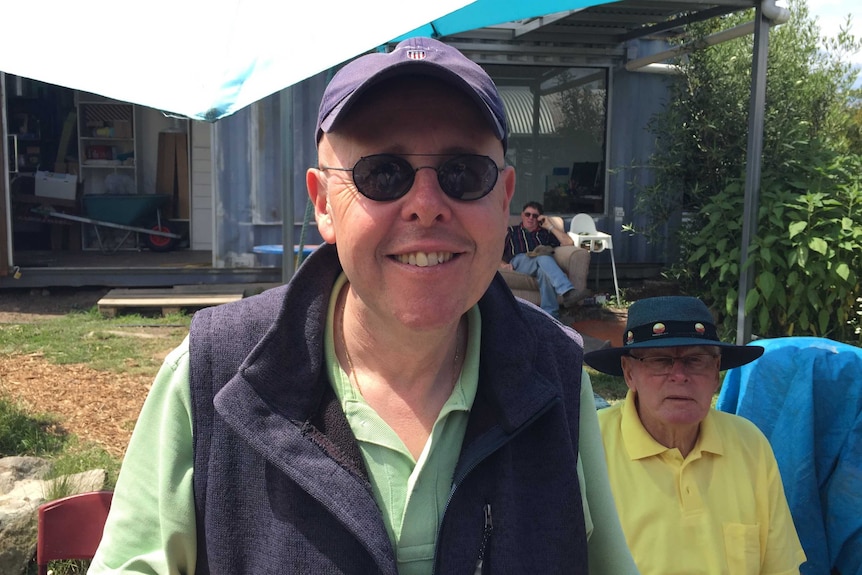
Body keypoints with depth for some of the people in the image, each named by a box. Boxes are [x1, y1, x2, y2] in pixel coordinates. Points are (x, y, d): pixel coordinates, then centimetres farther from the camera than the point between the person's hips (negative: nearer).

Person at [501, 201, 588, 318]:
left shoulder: (545, 233, 35)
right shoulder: (511, 231, 31)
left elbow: (569, 242, 20)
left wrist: (550, 226, 20)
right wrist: (502, 264, -6)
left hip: (541, 262, 2)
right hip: (519, 261, -1)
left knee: (544, 271, -41)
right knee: (543, 257, -37)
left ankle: (550, 315, -54)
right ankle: (568, 291, -59)